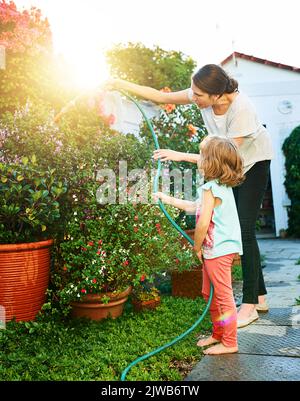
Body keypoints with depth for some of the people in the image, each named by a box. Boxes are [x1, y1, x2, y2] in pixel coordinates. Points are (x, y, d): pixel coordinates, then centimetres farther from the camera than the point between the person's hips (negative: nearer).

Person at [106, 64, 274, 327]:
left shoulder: (241, 108, -35)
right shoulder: (202, 96, -18)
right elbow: (162, 97, -8)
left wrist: (180, 156, -34)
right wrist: (122, 85, -15)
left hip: (254, 162, -6)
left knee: (245, 229, -12)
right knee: (235, 228, 5)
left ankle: (250, 305, -4)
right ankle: (260, 297, 16)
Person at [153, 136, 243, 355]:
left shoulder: (210, 188, -19)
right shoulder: (222, 186, 12)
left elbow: (203, 223, -23)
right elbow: (193, 206, 23)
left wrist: (197, 246, -7)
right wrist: (168, 199, 26)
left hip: (218, 250, -10)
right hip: (217, 249, 10)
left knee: (223, 295, -1)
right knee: (209, 293, 20)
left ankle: (230, 343, 9)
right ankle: (218, 334, 33)